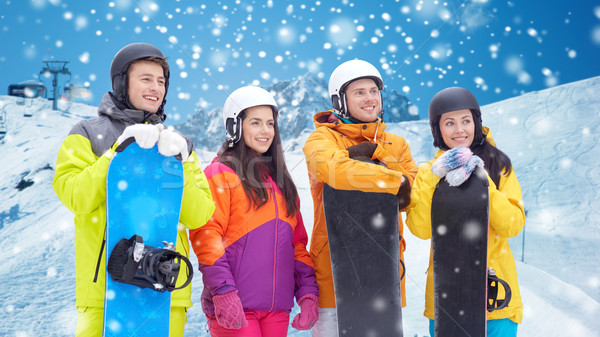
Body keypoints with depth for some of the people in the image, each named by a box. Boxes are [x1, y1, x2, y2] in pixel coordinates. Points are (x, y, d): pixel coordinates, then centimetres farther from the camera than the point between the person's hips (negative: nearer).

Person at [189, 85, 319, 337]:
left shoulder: (280, 180, 18)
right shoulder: (220, 173, -2)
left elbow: (297, 240, 17)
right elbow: (205, 235, -11)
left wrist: (307, 292, 8)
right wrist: (223, 292, -19)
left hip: (277, 307, 6)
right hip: (234, 307, -6)